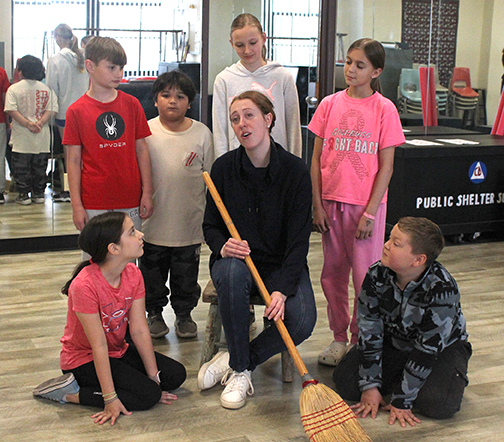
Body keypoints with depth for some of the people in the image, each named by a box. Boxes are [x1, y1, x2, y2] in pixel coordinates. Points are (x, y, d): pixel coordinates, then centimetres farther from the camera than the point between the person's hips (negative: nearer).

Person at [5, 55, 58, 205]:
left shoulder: (13, 89, -4)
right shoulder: (46, 88, 4)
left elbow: (12, 110, -14)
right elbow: (51, 110, -4)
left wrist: (28, 124, -14)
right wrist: (40, 123, -10)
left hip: (21, 137, -3)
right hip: (42, 136, 3)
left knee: (21, 166, 6)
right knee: (40, 166, 11)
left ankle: (24, 194, 7)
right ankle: (39, 193, 16)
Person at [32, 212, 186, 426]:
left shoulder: (133, 274, -8)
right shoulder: (85, 285, -29)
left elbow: (140, 330, -7)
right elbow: (99, 346, -28)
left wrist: (154, 379, -8)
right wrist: (110, 398, -26)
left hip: (118, 352, 8)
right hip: (84, 360, -8)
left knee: (176, 375, -2)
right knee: (147, 395, -22)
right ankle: (69, 393, -10)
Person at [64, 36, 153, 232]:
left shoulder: (132, 104, 5)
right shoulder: (77, 111, -1)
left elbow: (141, 151, 7)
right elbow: (74, 161, -1)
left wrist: (147, 193, 3)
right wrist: (76, 205, -5)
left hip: (130, 201, 2)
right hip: (94, 204, -2)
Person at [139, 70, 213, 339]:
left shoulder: (202, 134, -1)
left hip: (190, 224, 0)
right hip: (153, 223, 0)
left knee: (186, 275, 12)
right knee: (152, 274, 12)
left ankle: (184, 314, 31)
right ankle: (154, 313, 32)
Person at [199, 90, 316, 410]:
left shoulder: (295, 170, -10)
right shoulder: (224, 167, -4)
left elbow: (299, 238, -12)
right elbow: (210, 225, 4)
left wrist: (282, 289, -25)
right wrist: (223, 246, -21)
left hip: (282, 264, 0)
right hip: (236, 259, 1)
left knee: (302, 321, -28)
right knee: (232, 273, -37)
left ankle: (235, 361, -2)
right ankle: (240, 371, -18)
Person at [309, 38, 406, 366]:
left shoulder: (384, 109, -4)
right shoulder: (330, 104, 4)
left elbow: (386, 167, -5)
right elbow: (317, 158, 5)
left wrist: (370, 213, -10)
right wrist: (318, 204, 0)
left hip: (367, 204, -3)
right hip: (331, 202, 3)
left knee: (366, 277, 1)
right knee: (333, 274, 10)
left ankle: (360, 340, 18)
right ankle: (339, 337, 25)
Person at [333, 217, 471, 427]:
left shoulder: (442, 290, -31)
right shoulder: (377, 275, -19)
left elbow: (428, 348, -28)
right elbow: (370, 331, -13)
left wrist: (401, 401, -26)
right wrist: (370, 385, -17)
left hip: (441, 348, -4)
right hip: (393, 342, 4)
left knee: (438, 404, -29)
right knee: (345, 382, -13)